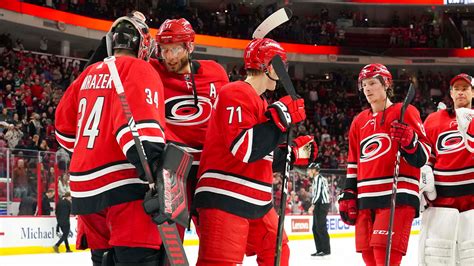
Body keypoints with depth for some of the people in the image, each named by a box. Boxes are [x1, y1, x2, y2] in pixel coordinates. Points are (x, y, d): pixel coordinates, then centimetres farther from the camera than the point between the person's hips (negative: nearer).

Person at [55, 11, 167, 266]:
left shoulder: (89, 74, 18)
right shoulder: (139, 70, -4)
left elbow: (64, 126, 24)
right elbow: (140, 120, -20)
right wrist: (153, 163, -30)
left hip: (84, 186, 8)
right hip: (122, 183, -8)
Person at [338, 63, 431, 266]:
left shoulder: (405, 113, 2)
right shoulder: (359, 121, 20)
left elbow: (422, 157, -3)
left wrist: (408, 139, -22)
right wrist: (348, 196, 16)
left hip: (397, 197, -6)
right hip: (366, 200, 6)